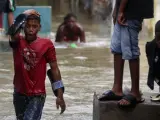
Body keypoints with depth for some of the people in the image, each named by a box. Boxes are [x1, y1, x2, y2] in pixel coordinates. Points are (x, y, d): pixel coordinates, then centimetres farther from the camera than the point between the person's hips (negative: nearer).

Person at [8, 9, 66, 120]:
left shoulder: (47, 44, -5)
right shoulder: (18, 42, -1)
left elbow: (54, 69, -2)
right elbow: (13, 34, -27)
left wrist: (60, 96, -4)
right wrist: (22, 19, -40)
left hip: (37, 96, -3)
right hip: (19, 94, 3)